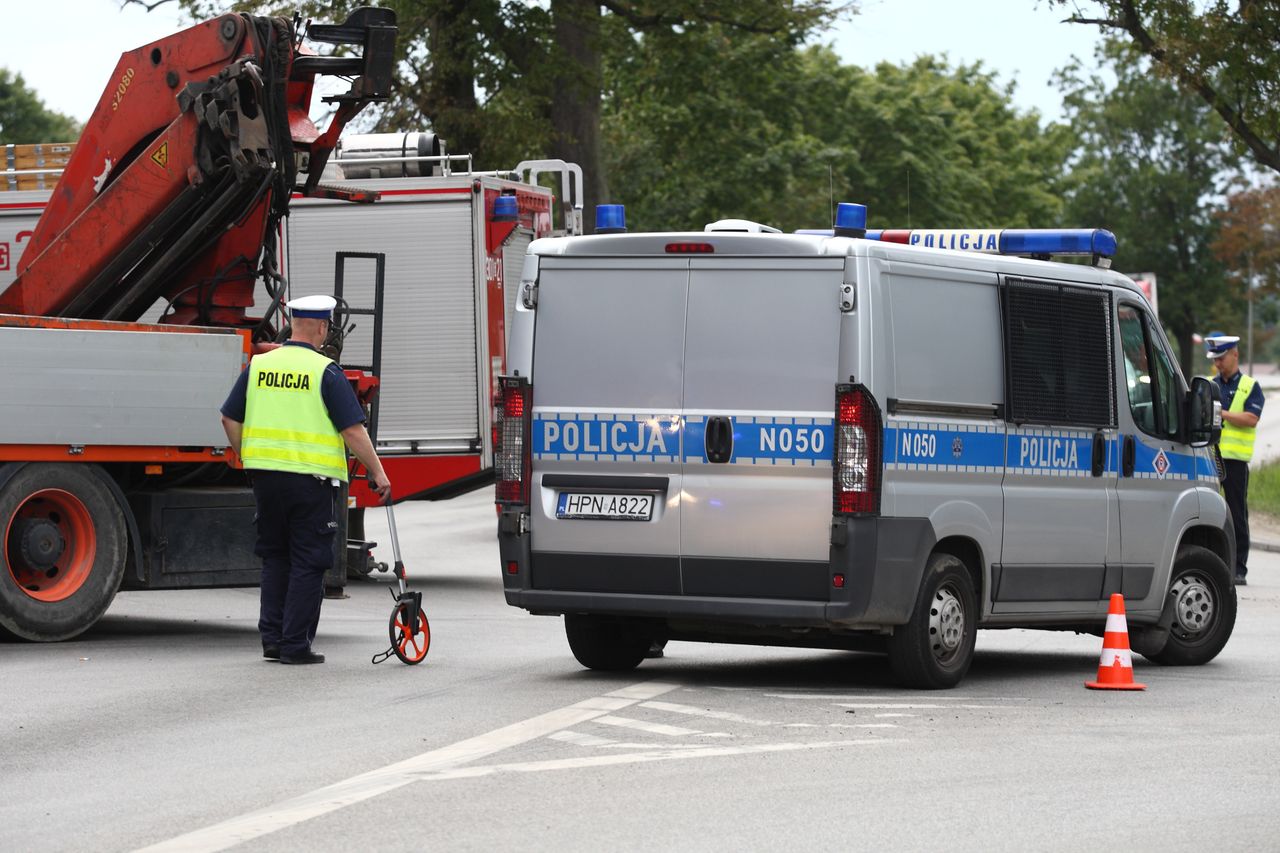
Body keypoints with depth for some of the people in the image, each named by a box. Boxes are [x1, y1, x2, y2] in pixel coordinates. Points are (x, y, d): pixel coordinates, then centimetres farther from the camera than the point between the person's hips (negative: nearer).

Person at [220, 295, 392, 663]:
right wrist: (377, 472, -3)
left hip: (265, 476, 5)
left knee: (275, 557, 17)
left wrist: (249, 459, 23)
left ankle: (272, 638, 14)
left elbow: (230, 419, 10)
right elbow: (353, 429, -10)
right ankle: (295, 644, 2)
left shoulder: (259, 366, 6)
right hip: (311, 479, -5)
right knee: (307, 563, 3)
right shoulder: (325, 372, -8)